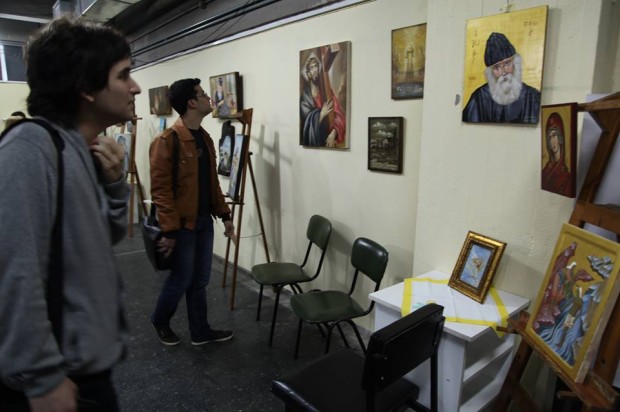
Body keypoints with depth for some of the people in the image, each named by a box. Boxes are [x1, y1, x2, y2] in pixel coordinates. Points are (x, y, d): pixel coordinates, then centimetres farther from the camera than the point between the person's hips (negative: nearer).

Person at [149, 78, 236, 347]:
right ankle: (160, 321, 35)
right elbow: (160, 189, -18)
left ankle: (200, 332, 29)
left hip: (205, 221, 7)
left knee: (200, 281, 15)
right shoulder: (167, 140, -16)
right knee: (180, 280, 8)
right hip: (182, 224, -7)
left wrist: (224, 214, 11)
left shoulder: (205, 138, 10)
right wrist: (169, 230, -20)